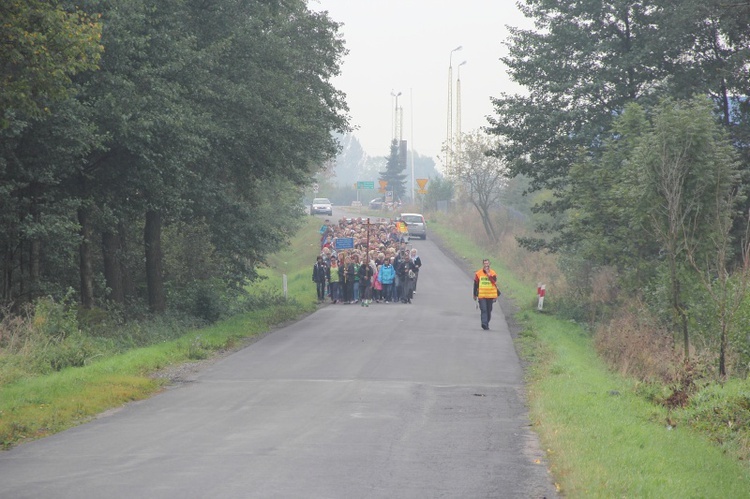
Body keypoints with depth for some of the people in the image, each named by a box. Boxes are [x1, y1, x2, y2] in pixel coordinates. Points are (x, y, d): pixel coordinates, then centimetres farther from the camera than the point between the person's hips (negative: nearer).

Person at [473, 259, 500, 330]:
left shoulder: (492, 273, 2)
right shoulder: (478, 273, 2)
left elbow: (494, 282, -16)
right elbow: (476, 284, 8)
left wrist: (488, 274, -19)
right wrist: (475, 295, 9)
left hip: (490, 295, 1)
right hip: (481, 295, -1)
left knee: (489, 310, 9)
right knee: (483, 310, -13)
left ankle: (487, 323, 23)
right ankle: (484, 324, -22)